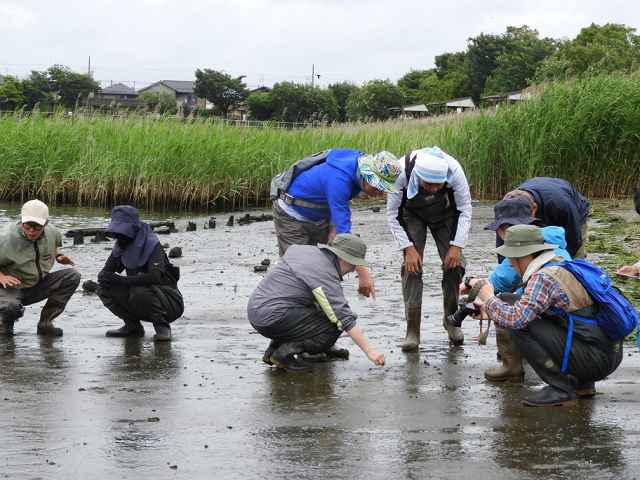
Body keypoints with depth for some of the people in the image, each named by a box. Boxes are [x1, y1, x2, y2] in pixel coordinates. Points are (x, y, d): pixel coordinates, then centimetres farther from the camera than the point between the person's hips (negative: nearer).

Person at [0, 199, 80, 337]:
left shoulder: (52, 233, -4)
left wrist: (57, 256, 3)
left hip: (38, 286, 6)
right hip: (12, 286, -6)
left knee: (73, 276, -14)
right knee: (11, 307, -40)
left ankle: (45, 323, -7)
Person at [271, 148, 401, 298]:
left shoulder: (362, 160, -13)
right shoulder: (339, 179, -39)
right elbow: (343, 230, -42)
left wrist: (334, 229, -7)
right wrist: (362, 273, -44)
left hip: (319, 216, 8)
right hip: (292, 215, -8)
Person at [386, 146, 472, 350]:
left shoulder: (454, 170, -36)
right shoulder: (402, 172, -38)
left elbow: (465, 210, -20)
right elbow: (392, 214, -23)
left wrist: (457, 246, -24)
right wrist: (408, 248, -28)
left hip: (445, 214, 1)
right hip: (412, 214, -1)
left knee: (454, 264, -10)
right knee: (412, 266, -17)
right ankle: (412, 330, -14)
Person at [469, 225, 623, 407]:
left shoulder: (544, 277, -15)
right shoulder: (562, 266, 15)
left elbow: (515, 318, -24)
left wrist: (489, 298, -5)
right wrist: (488, 307, 17)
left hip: (595, 360, -9)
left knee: (520, 326, -12)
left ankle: (561, 390, -5)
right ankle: (582, 384, 19)